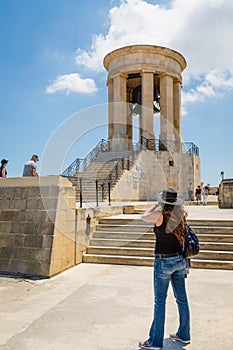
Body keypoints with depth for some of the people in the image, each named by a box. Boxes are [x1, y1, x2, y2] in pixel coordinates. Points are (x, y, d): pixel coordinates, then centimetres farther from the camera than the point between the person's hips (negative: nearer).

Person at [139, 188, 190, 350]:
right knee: (182, 298, 16)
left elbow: (144, 217, 0)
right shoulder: (180, 216, 1)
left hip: (164, 261, -7)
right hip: (180, 260, 7)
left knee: (160, 301, 2)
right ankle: (184, 335, 32)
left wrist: (156, 206, 6)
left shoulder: (160, 215, -17)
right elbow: (183, 239, 9)